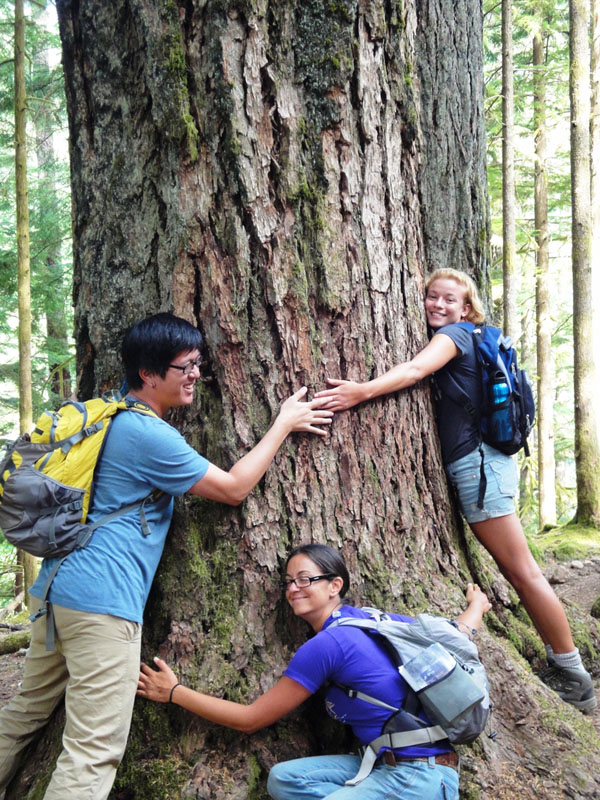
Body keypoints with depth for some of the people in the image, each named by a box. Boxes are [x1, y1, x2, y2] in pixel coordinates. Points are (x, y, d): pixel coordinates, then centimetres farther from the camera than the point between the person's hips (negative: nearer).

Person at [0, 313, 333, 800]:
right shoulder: (149, 435, -14)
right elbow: (234, 488, -7)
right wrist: (283, 424, 1)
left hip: (56, 588, 10)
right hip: (102, 599, -10)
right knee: (94, 754, -6)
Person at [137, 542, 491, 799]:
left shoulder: (326, 644, -13)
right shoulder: (376, 619, 10)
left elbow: (250, 719, -6)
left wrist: (174, 692, 3)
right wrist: (476, 605, 44)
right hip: (390, 765, 9)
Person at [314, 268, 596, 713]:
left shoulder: (454, 334, -5)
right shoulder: (471, 342, 23)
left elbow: (416, 369, -23)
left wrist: (362, 391, -34)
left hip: (478, 461, -10)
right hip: (481, 461, 10)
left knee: (522, 571, -6)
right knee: (516, 570, 13)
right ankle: (563, 665, 20)